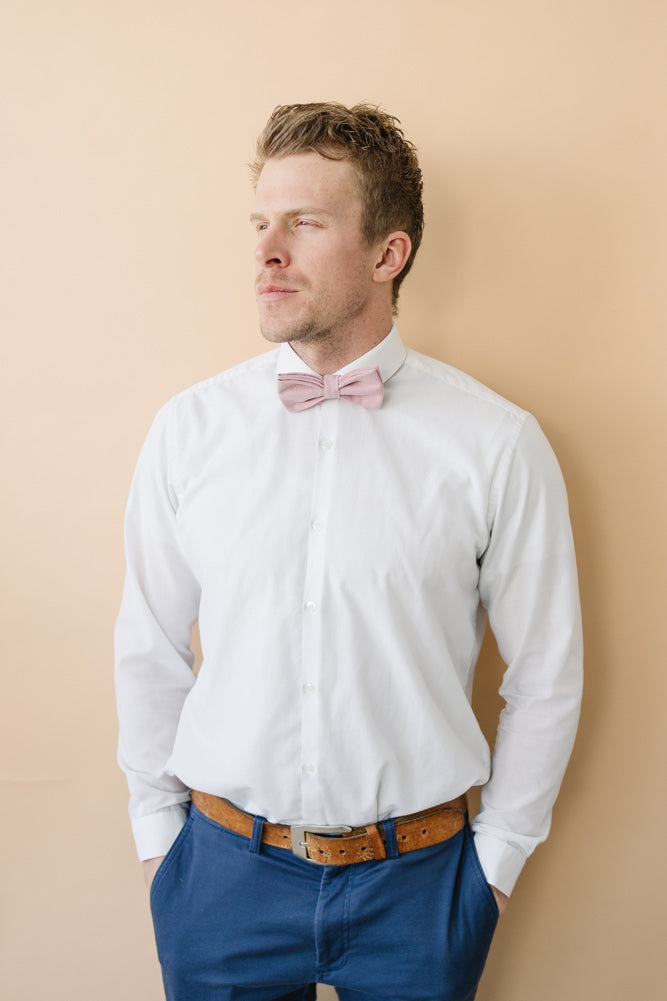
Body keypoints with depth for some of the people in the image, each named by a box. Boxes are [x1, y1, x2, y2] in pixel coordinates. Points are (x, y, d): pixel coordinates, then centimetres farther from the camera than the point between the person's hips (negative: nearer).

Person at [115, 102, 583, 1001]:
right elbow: (150, 652, 3)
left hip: (418, 882, -1)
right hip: (224, 869, 2)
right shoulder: (187, 430, -4)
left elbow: (546, 674, -2)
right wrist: (158, 832, 7)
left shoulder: (499, 445, -10)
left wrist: (496, 858, 2)